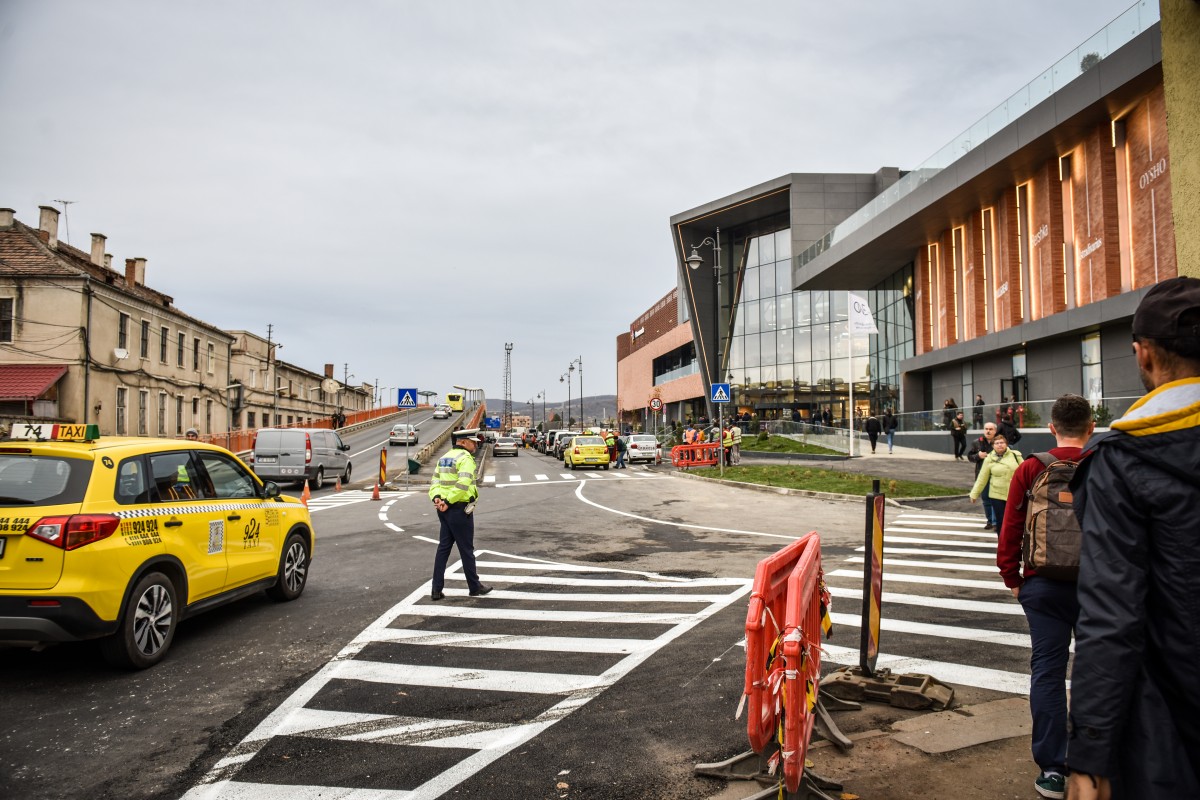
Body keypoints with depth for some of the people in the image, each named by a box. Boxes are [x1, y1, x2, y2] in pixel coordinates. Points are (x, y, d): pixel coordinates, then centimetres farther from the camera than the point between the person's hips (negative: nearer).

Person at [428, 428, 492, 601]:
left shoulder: (445, 457, 15)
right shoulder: (465, 458, -13)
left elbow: (435, 481, 7)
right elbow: (463, 484, -26)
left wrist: (436, 498, -8)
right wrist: (448, 502, -20)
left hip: (445, 510, 8)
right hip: (459, 509, -8)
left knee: (443, 548, 11)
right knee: (466, 549, 4)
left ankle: (437, 590, 12)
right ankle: (475, 587, 18)